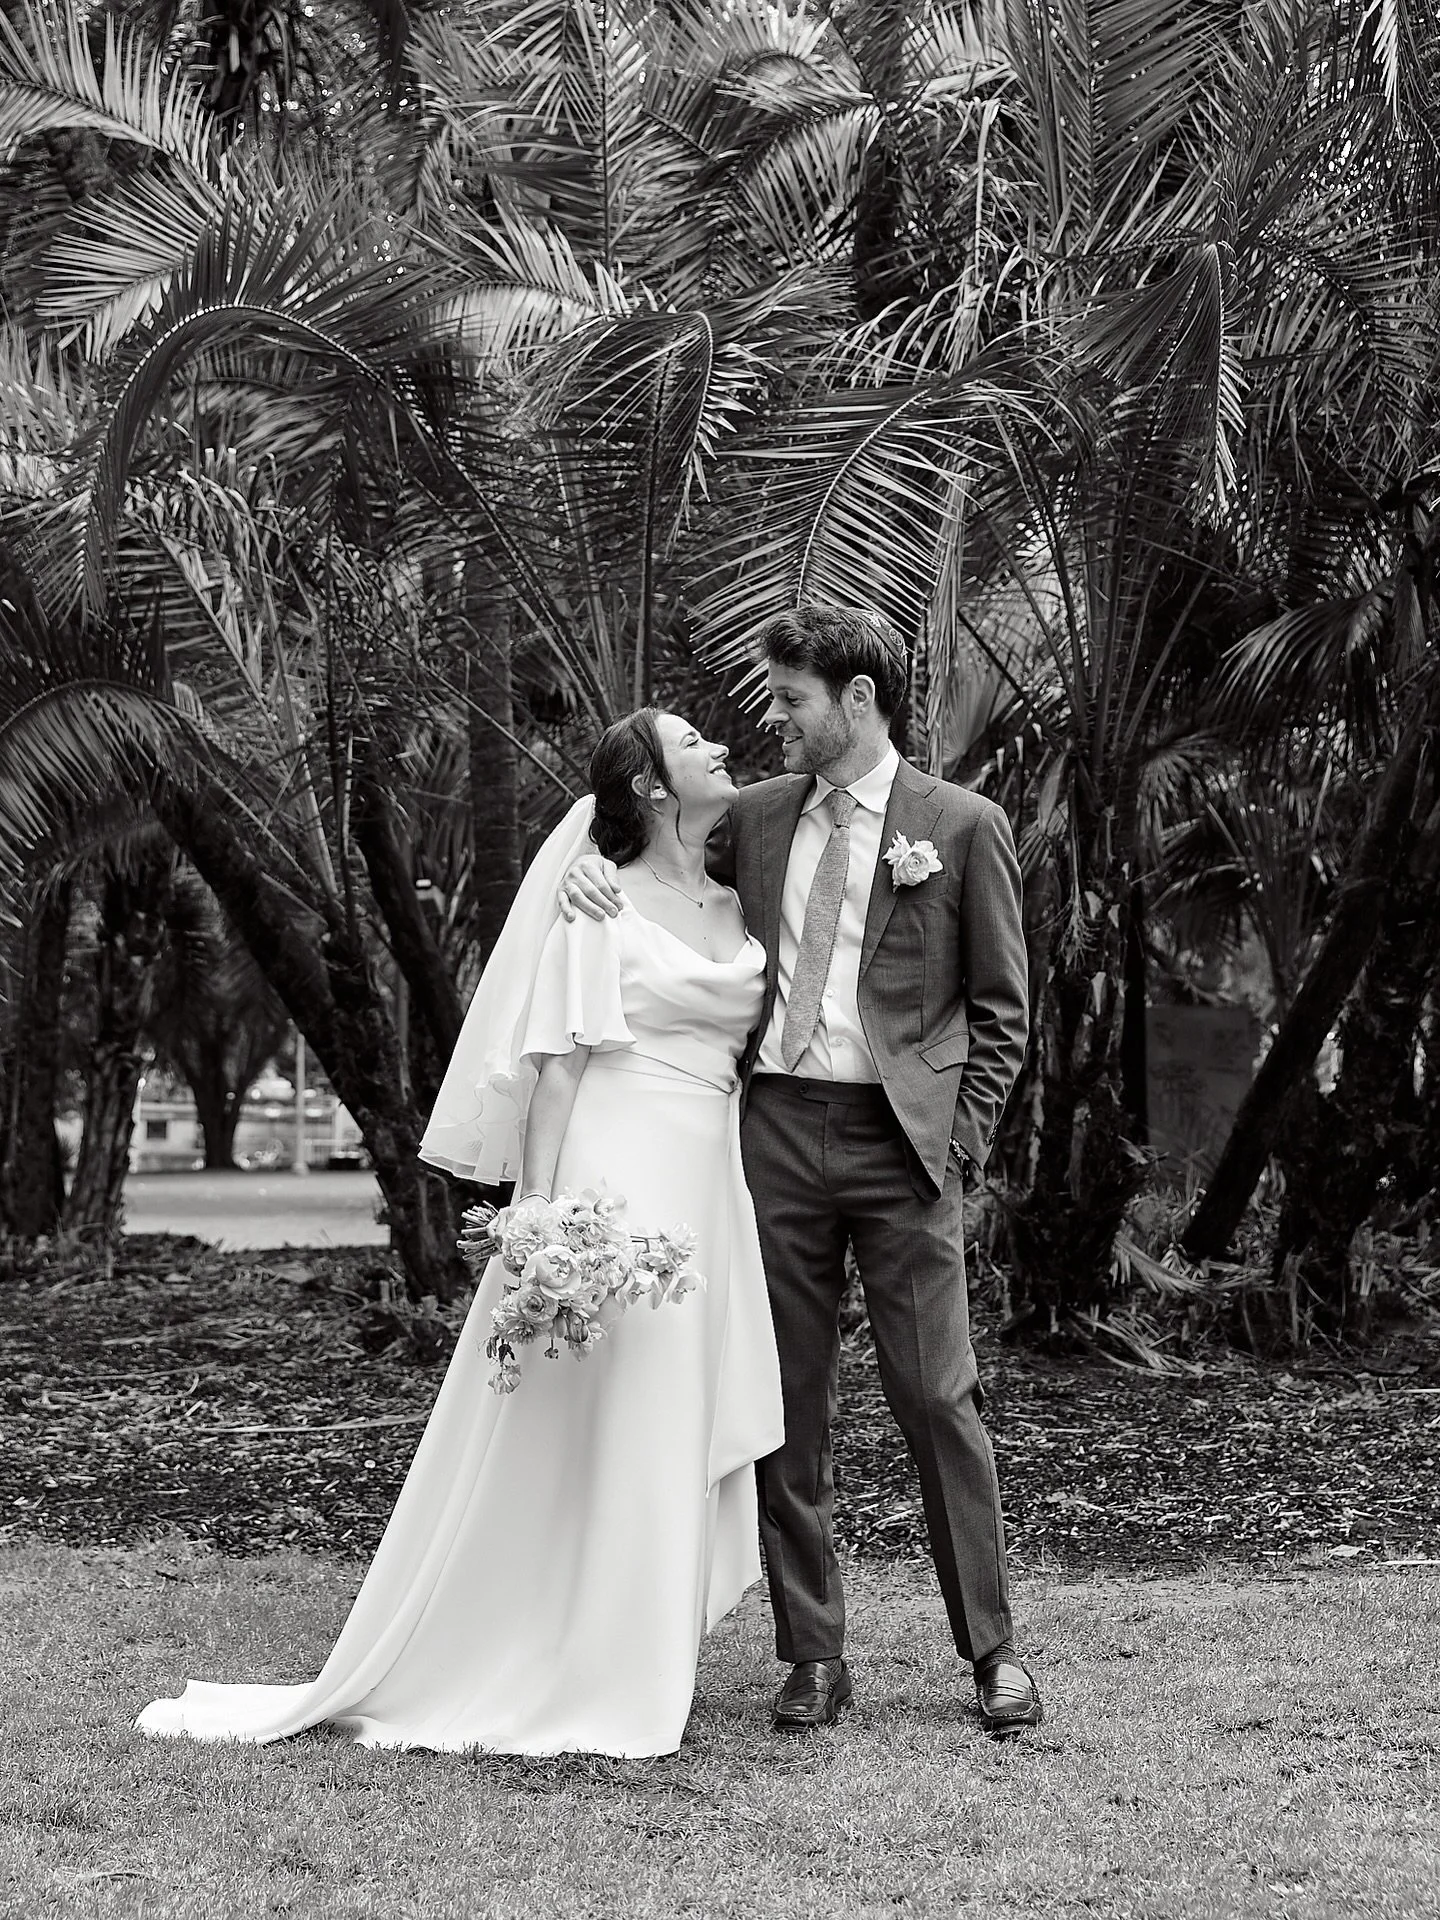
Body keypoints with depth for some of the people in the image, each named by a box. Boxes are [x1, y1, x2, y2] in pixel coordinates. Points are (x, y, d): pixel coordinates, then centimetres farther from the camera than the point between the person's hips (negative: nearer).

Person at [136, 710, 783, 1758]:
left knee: (679, 1435, 8)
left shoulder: (738, 907, 14)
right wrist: (545, 1219, -14)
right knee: (588, 1427, -4)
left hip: (710, 1188, 7)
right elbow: (557, 1068, -8)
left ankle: (634, 1672, 17)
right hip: (615, 1176, -7)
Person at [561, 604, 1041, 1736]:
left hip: (900, 1138, -4)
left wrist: (959, 1147, -5)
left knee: (939, 1398, -3)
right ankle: (815, 1655, 12)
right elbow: (662, 861, 26)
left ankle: (993, 1650, 7)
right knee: (790, 1406, 5)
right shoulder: (755, 817, 13)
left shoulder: (963, 827, 2)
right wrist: (592, 865, 3)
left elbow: (1001, 1011, 4)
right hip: (775, 1126, 4)